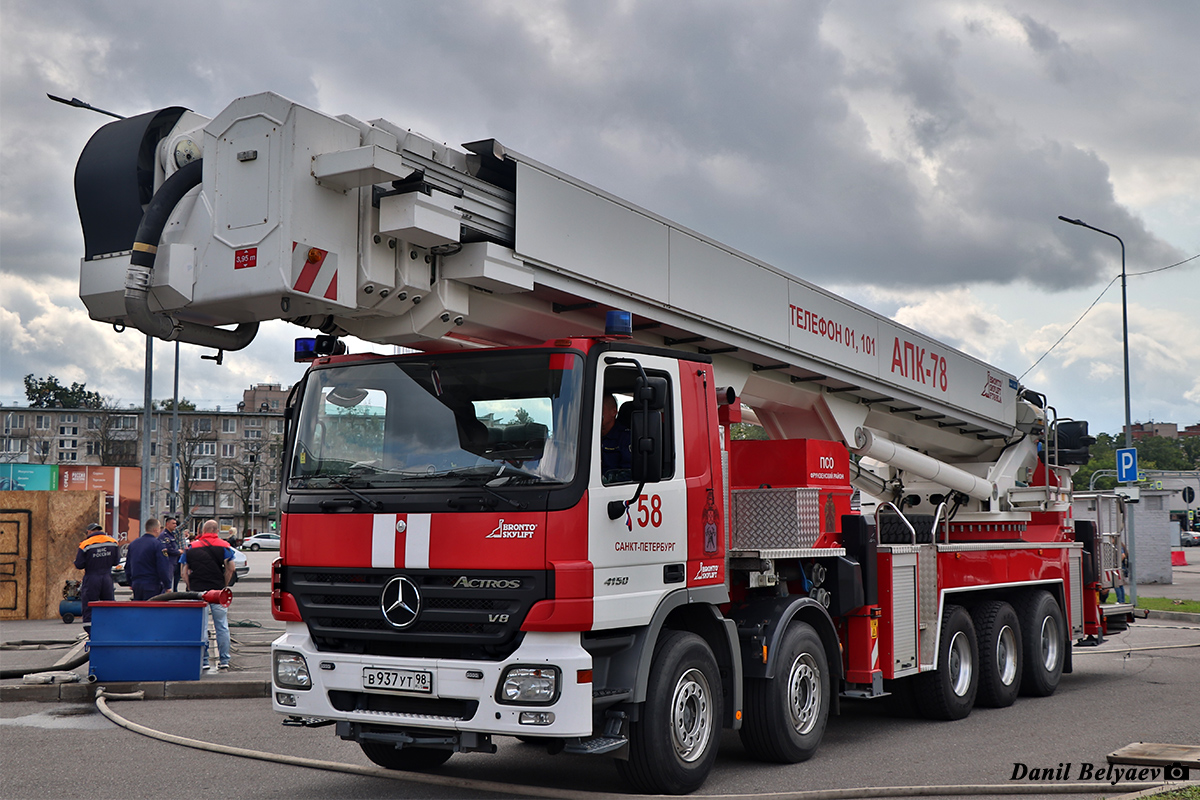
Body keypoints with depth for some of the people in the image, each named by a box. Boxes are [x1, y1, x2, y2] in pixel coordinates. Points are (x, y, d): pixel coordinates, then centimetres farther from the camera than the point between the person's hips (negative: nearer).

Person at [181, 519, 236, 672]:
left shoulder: (191, 548, 7)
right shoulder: (224, 546, 3)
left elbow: (184, 572, 5)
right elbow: (230, 569, -3)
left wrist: (190, 589, 11)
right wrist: (224, 585, 9)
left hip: (197, 590, 1)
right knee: (222, 627, 6)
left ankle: (202, 660, 5)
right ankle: (224, 661, 8)